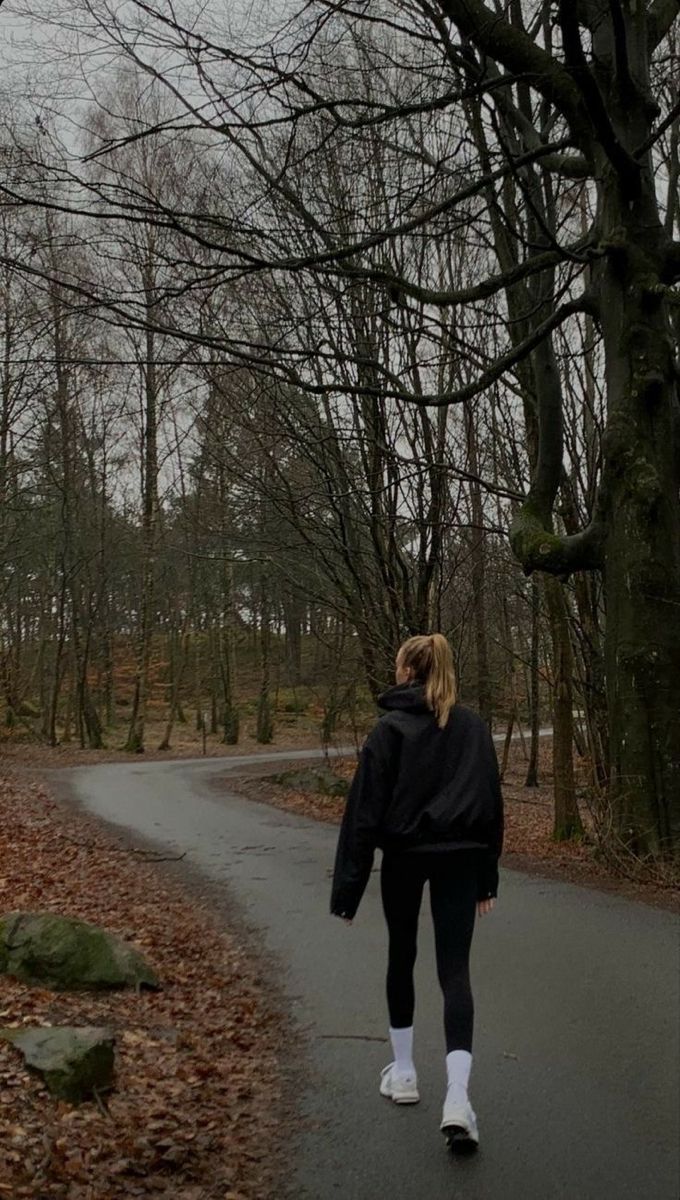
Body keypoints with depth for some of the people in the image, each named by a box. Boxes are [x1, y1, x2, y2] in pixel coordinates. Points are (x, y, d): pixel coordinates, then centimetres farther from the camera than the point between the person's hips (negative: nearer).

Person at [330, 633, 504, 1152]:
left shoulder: (391, 728, -8)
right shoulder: (474, 726, 4)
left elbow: (365, 810, -10)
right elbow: (492, 803, 8)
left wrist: (348, 887, -6)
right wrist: (488, 876, 15)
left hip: (404, 857, -2)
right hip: (460, 858, 2)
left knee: (401, 957, 18)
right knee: (455, 971, 1)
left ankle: (404, 1073, 29)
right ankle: (458, 1098, -12)